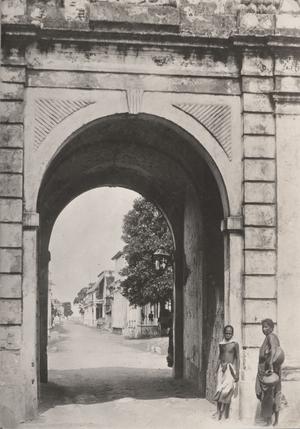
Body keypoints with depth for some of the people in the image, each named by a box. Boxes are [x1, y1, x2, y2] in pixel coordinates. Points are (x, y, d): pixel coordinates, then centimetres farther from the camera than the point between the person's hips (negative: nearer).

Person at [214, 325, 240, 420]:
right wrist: (217, 370, 14)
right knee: (219, 390, -3)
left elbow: (237, 358, 0)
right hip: (221, 368, 4)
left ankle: (226, 415, 3)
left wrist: (237, 373, -5)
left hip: (230, 369, -4)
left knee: (227, 391, -9)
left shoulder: (235, 344, -1)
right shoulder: (221, 344, 10)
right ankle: (219, 414, 4)